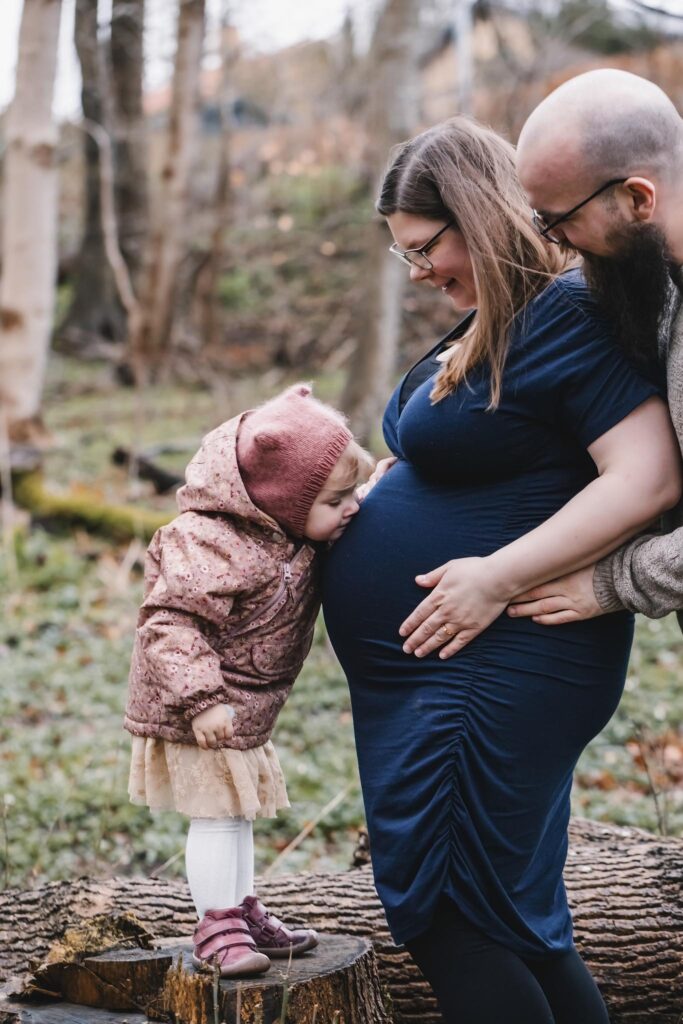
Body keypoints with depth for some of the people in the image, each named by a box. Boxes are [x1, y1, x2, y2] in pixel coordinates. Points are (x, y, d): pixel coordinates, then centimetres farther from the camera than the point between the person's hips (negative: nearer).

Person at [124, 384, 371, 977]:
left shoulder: (290, 533, -2)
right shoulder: (216, 547, -30)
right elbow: (169, 623, -31)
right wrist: (201, 699, -35)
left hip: (244, 711, 9)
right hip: (200, 718, -9)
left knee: (239, 814, 19)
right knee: (216, 815, -5)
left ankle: (243, 913, 31)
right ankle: (218, 928, 7)